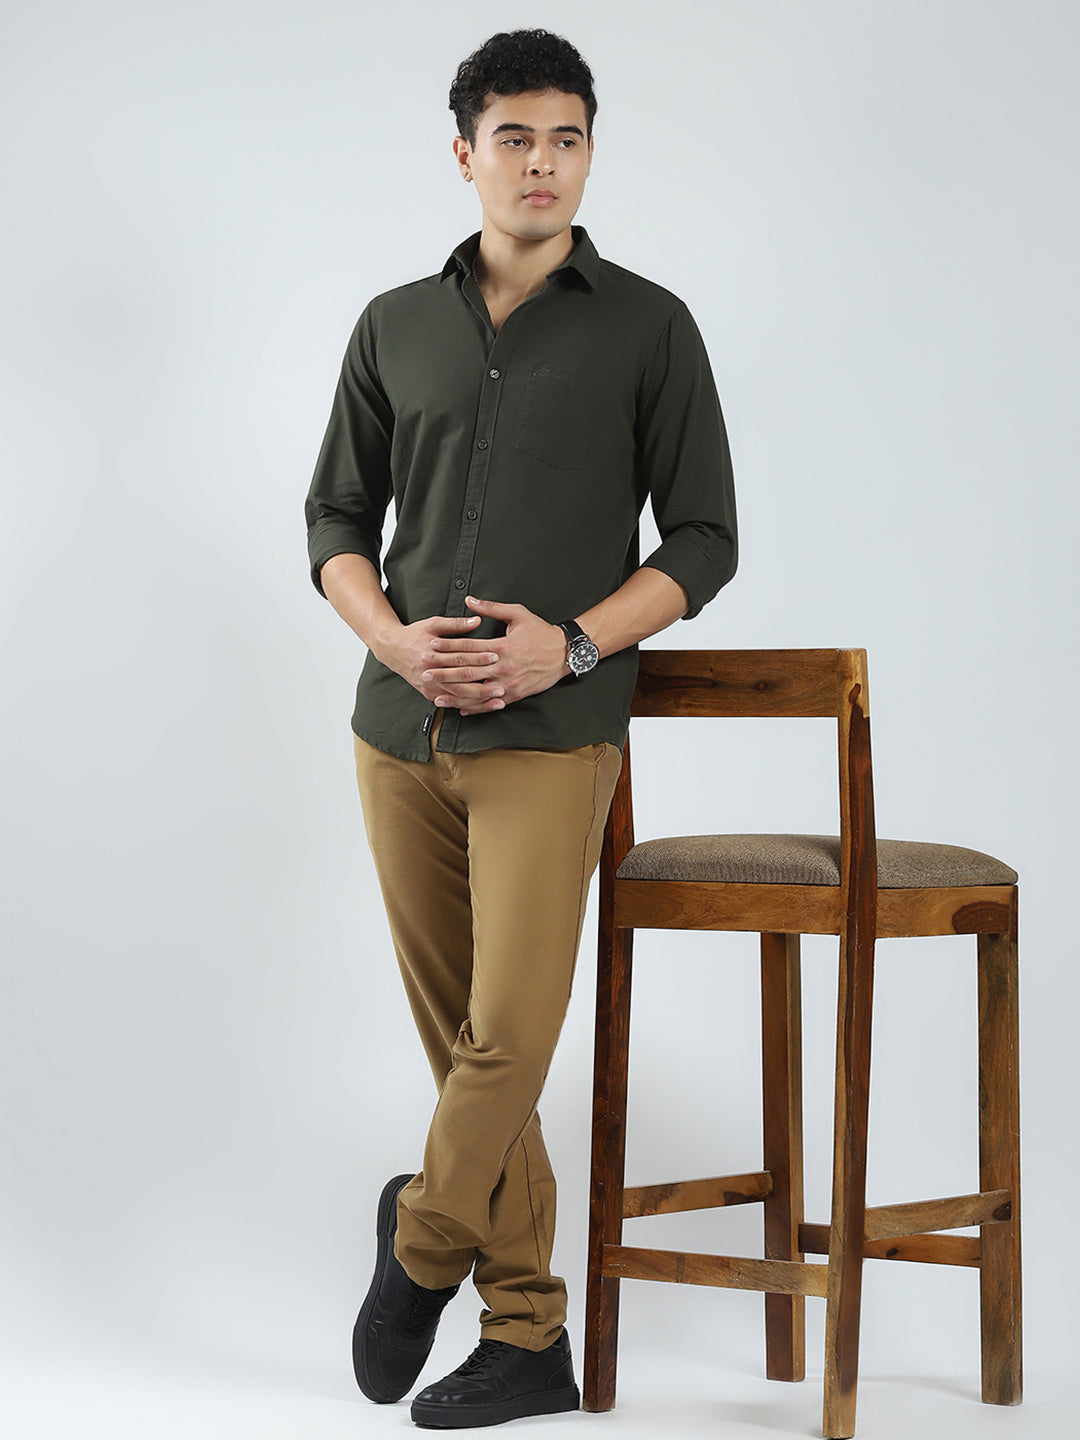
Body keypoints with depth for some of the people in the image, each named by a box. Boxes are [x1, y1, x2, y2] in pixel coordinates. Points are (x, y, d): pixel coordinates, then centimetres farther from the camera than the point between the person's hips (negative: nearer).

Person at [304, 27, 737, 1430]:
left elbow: (703, 539, 2)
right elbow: (336, 515, 14)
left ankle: (421, 1237, 16)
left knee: (510, 1035, -12)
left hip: (551, 736, -3)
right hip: (400, 733, 4)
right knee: (462, 1037, 7)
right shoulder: (396, 326, 11)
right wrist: (390, 633, -6)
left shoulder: (648, 327, 2)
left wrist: (571, 644, -12)